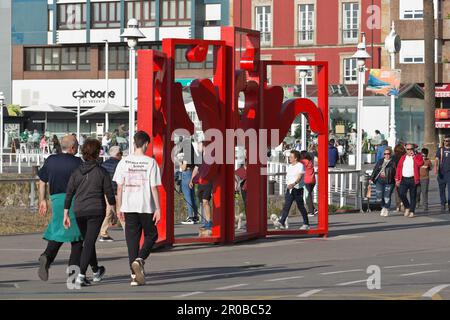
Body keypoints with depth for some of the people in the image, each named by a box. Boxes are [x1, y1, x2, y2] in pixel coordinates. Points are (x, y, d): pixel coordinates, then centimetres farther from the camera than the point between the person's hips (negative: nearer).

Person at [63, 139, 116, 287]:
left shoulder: (76, 172, 2)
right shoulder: (102, 172, -7)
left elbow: (69, 194, 1)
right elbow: (109, 194, -3)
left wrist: (66, 215, 5)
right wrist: (114, 212, 11)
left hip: (79, 212, 4)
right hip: (96, 211, -4)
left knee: (88, 241, 19)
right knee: (89, 243, -5)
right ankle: (81, 276, -17)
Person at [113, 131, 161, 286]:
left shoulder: (124, 162, 2)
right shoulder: (150, 162, -7)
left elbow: (119, 187, 4)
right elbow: (154, 187, -7)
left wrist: (119, 207, 12)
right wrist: (158, 209, -3)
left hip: (128, 207, 3)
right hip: (146, 206, -2)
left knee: (132, 239, 7)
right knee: (151, 235, 15)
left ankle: (135, 274, 4)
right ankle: (139, 260, -10)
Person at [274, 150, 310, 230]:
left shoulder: (300, 166, -13)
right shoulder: (290, 166, 13)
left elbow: (299, 177, -27)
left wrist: (294, 184, -42)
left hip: (298, 189, -7)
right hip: (289, 189, 7)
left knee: (301, 207, 2)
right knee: (286, 206, -4)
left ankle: (306, 224, 13)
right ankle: (281, 222, -11)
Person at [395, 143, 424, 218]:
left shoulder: (417, 157, 5)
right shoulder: (403, 158, 14)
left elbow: (420, 163, -17)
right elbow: (398, 168, 11)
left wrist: (413, 156, -11)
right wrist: (397, 179, 4)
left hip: (413, 179, -2)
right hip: (404, 179, 2)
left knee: (413, 196, 0)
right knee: (401, 194, -11)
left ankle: (412, 212, 7)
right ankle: (407, 207, 10)